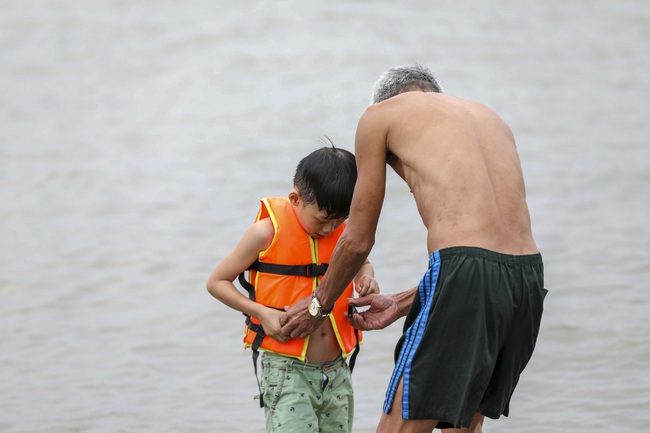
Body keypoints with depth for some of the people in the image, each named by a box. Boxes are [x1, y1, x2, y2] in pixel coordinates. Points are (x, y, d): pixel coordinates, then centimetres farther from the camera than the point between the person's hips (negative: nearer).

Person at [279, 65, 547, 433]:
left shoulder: (380, 114, 14)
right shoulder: (491, 117, 29)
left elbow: (358, 241, 17)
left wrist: (319, 305, 33)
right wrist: (400, 305, 35)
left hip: (467, 276, -6)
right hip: (529, 276, 6)